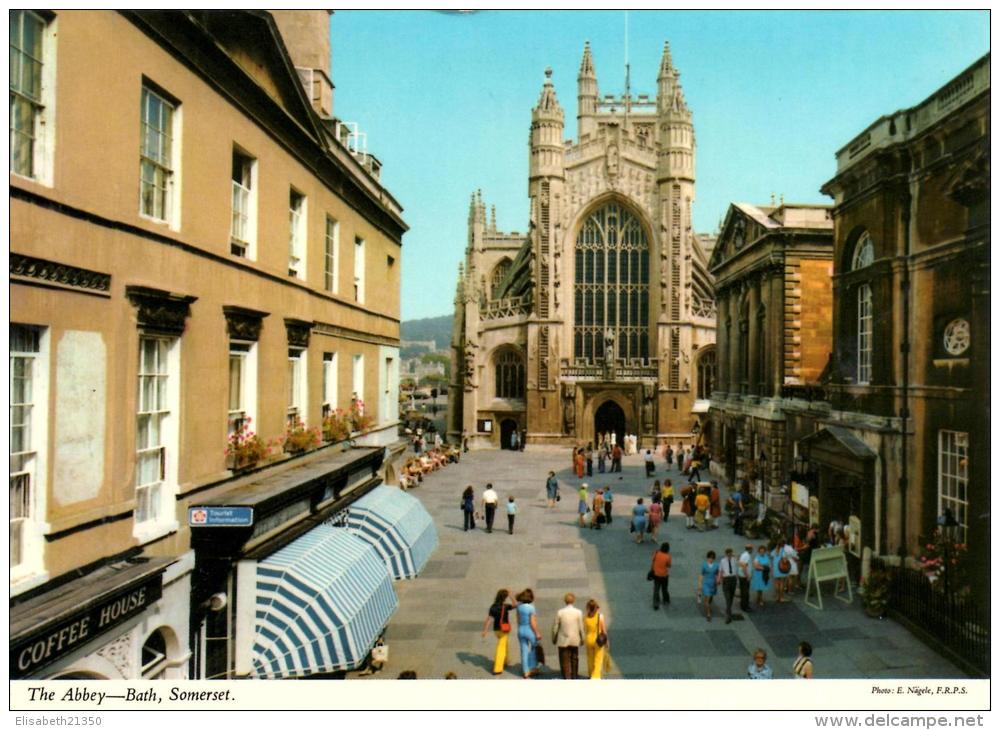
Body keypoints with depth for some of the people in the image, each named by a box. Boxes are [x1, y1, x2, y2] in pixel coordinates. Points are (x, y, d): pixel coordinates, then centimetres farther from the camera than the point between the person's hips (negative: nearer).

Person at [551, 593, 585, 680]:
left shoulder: (560, 612, -11)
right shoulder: (578, 612, -10)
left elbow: (555, 627, -5)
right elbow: (581, 628, -6)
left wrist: (554, 638, 10)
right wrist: (582, 639, 9)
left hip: (563, 641, -2)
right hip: (575, 640, 2)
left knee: (565, 661, 5)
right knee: (574, 660, 19)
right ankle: (574, 677, 29)